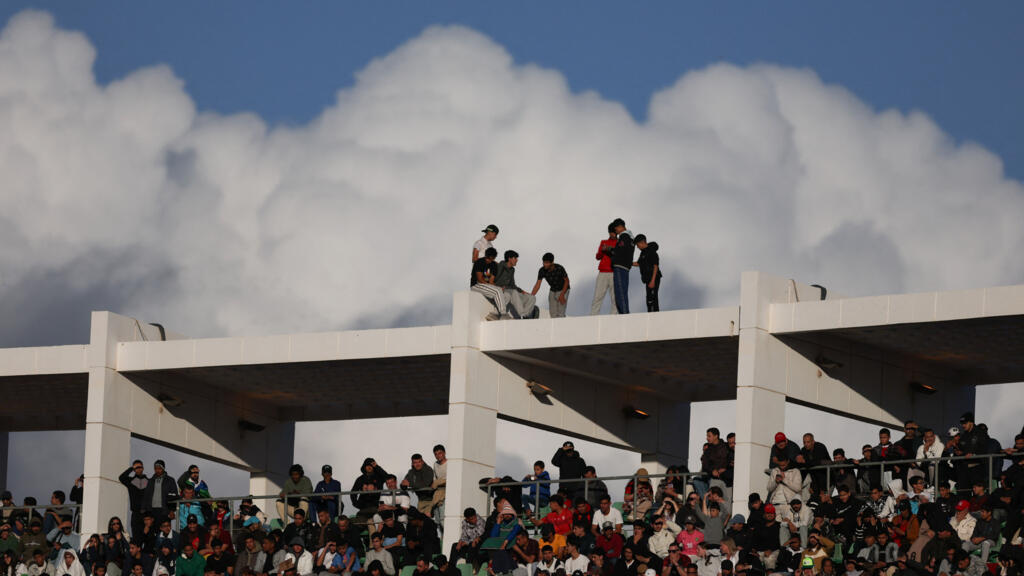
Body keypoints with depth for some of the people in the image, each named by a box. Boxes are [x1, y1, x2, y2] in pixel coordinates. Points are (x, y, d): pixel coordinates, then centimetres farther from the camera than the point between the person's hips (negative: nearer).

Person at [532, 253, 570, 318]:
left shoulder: (559, 268, -31)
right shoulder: (542, 271, -20)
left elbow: (567, 280, -16)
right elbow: (537, 285, -18)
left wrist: (562, 295, -22)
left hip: (563, 291, -4)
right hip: (553, 291, 4)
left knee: (560, 314, -15)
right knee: (553, 314, -2)